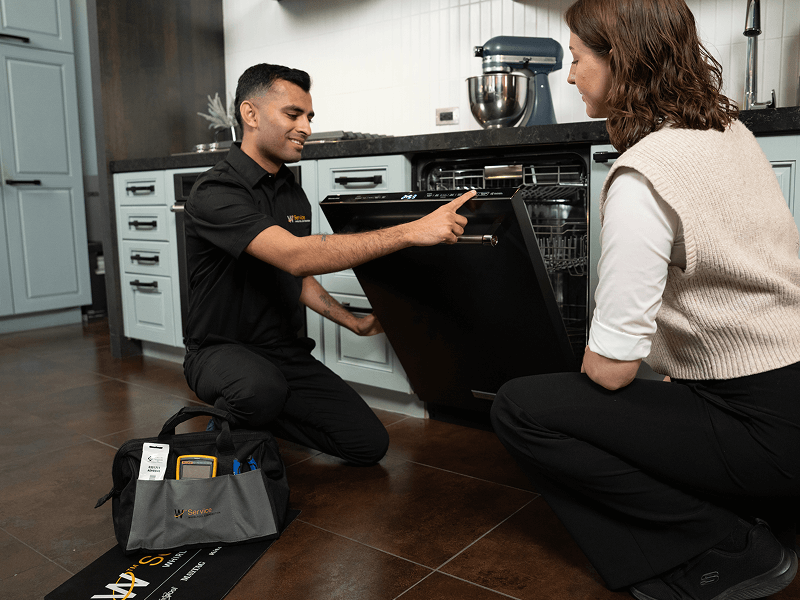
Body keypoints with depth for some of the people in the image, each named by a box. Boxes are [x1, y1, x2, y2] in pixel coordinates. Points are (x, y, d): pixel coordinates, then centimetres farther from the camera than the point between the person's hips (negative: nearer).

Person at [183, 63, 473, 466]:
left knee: (369, 444, -5)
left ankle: (261, 413, 14)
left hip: (285, 351, 7)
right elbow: (296, 256, -35)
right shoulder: (215, 192, -19)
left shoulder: (293, 195, 8)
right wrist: (411, 232, -37)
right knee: (262, 388, -41)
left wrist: (353, 323, 13)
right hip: (222, 351, -6)